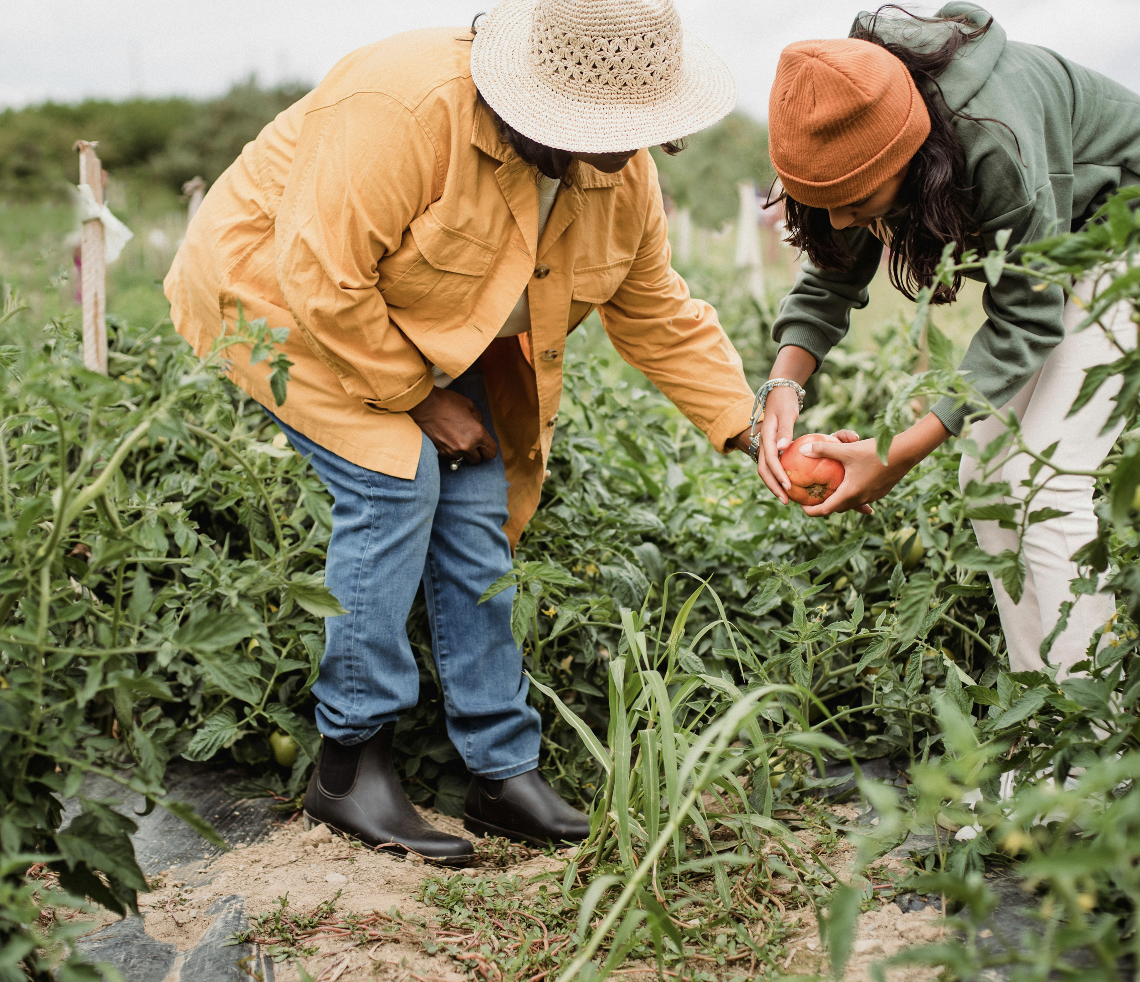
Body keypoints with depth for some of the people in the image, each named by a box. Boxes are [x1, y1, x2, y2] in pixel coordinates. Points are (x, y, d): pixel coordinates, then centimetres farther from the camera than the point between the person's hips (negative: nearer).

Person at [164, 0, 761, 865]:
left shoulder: (624, 178, -11)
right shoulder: (404, 110, -35)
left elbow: (660, 318, 0)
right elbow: (322, 279, -33)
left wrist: (750, 432, -7)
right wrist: (416, 397, -24)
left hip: (425, 336, 7)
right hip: (278, 291, -6)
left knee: (478, 505, -5)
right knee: (394, 481, -23)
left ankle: (503, 770, 4)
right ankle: (351, 763, -9)